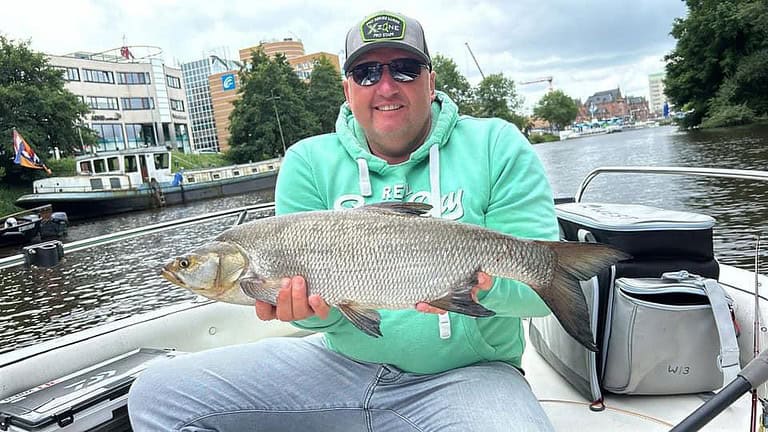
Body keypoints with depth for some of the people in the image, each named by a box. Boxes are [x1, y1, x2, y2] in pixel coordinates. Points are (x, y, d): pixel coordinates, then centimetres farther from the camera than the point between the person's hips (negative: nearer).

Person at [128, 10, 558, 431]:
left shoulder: (497, 147, -3)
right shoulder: (309, 162, 2)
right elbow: (303, 281, -1)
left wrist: (484, 285, -27)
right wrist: (314, 308, -24)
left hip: (464, 375, -2)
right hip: (341, 364, 3)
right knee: (157, 394, -6)